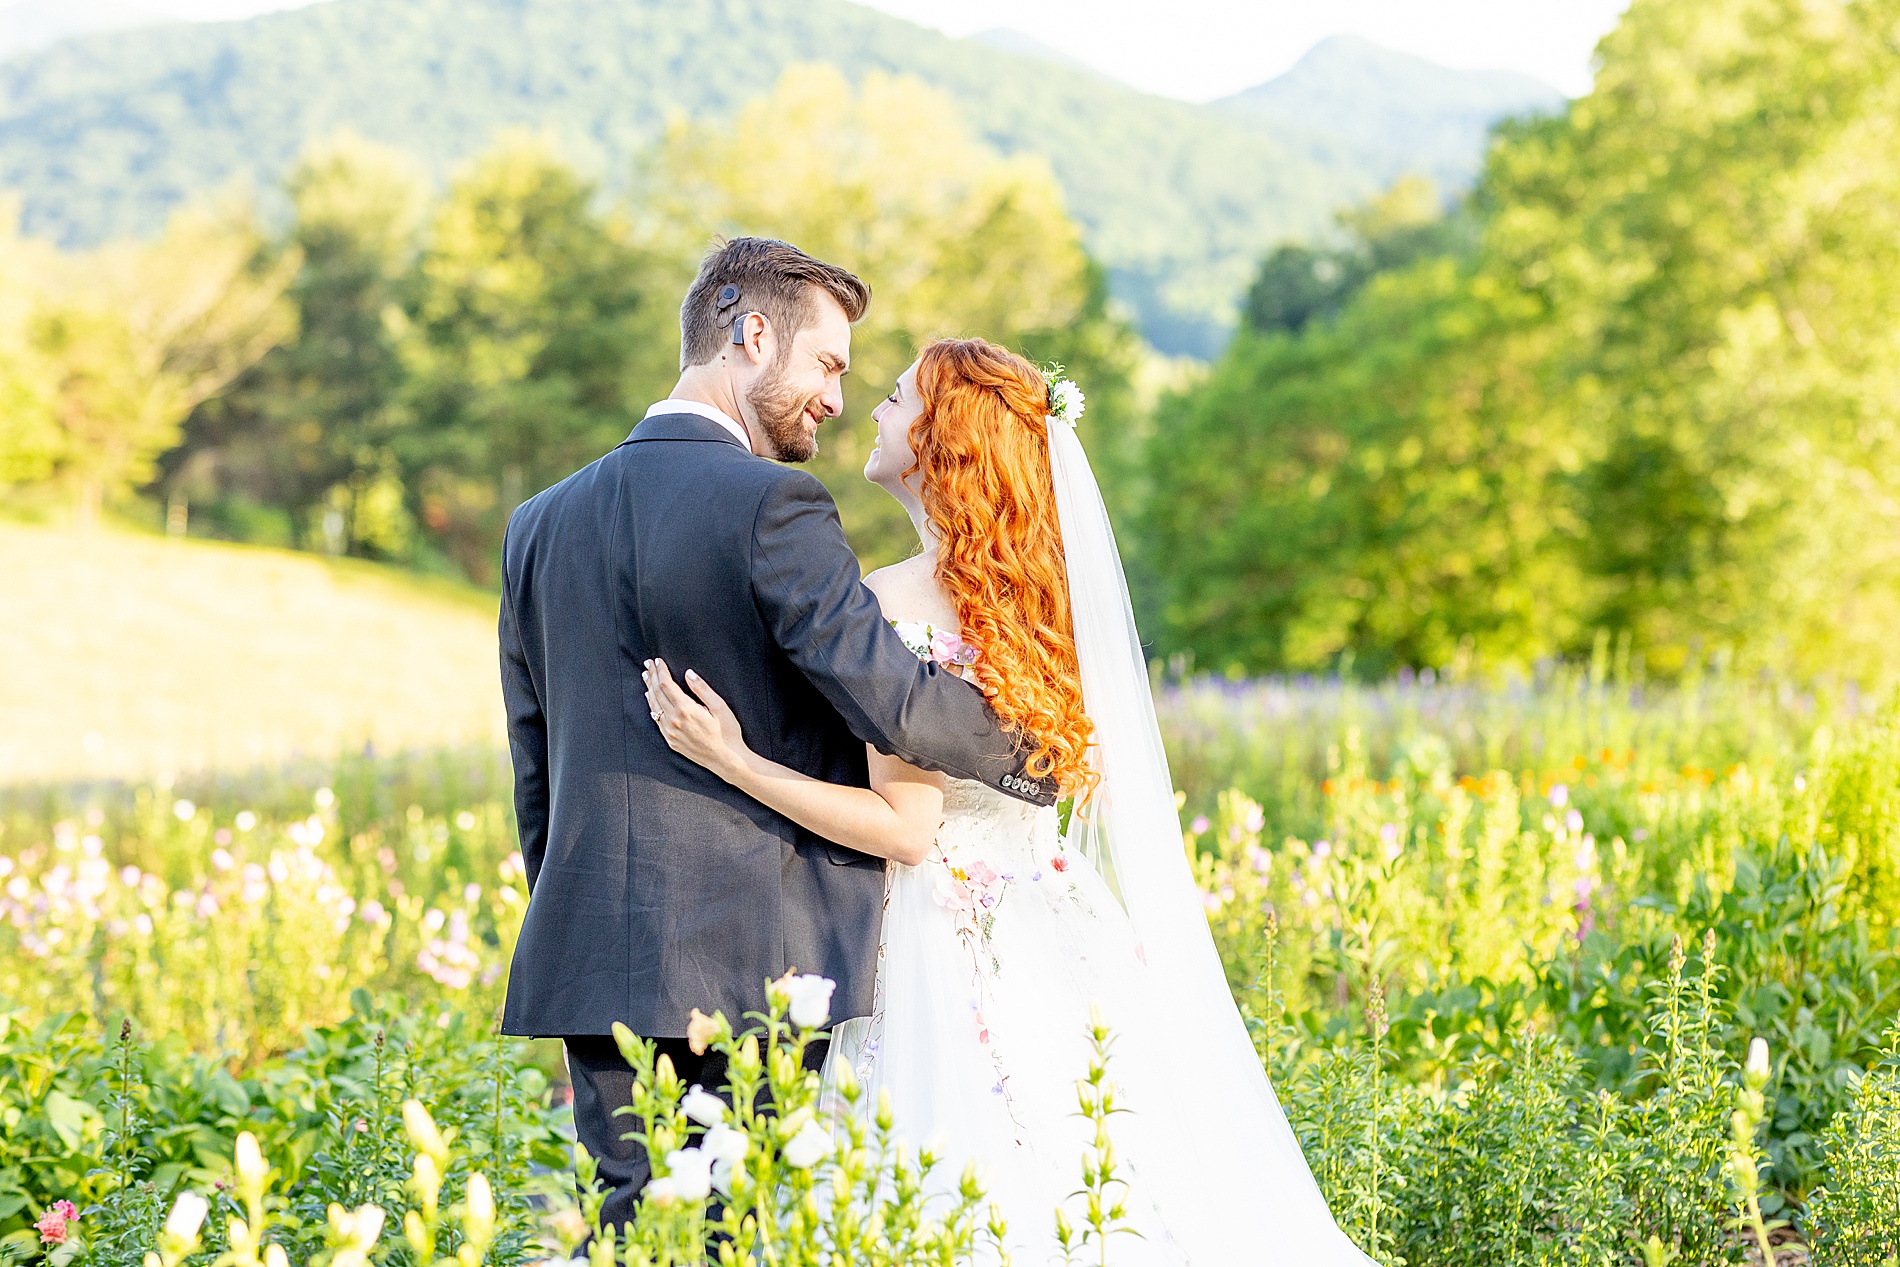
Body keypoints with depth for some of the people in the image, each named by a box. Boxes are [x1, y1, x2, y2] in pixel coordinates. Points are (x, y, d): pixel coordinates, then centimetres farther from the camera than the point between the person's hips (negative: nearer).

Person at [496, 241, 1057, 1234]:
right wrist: (1042, 762, 1)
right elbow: (890, 699, -16)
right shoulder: (770, 507, -11)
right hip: (760, 965, -6)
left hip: (597, 964, 6)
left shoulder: (541, 524, 11)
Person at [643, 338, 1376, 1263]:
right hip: (1055, 942, 8)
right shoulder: (1039, 589, 9)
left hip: (951, 951, -8)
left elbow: (905, 829, -16)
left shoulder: (897, 602, -13)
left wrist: (731, 759, -16)